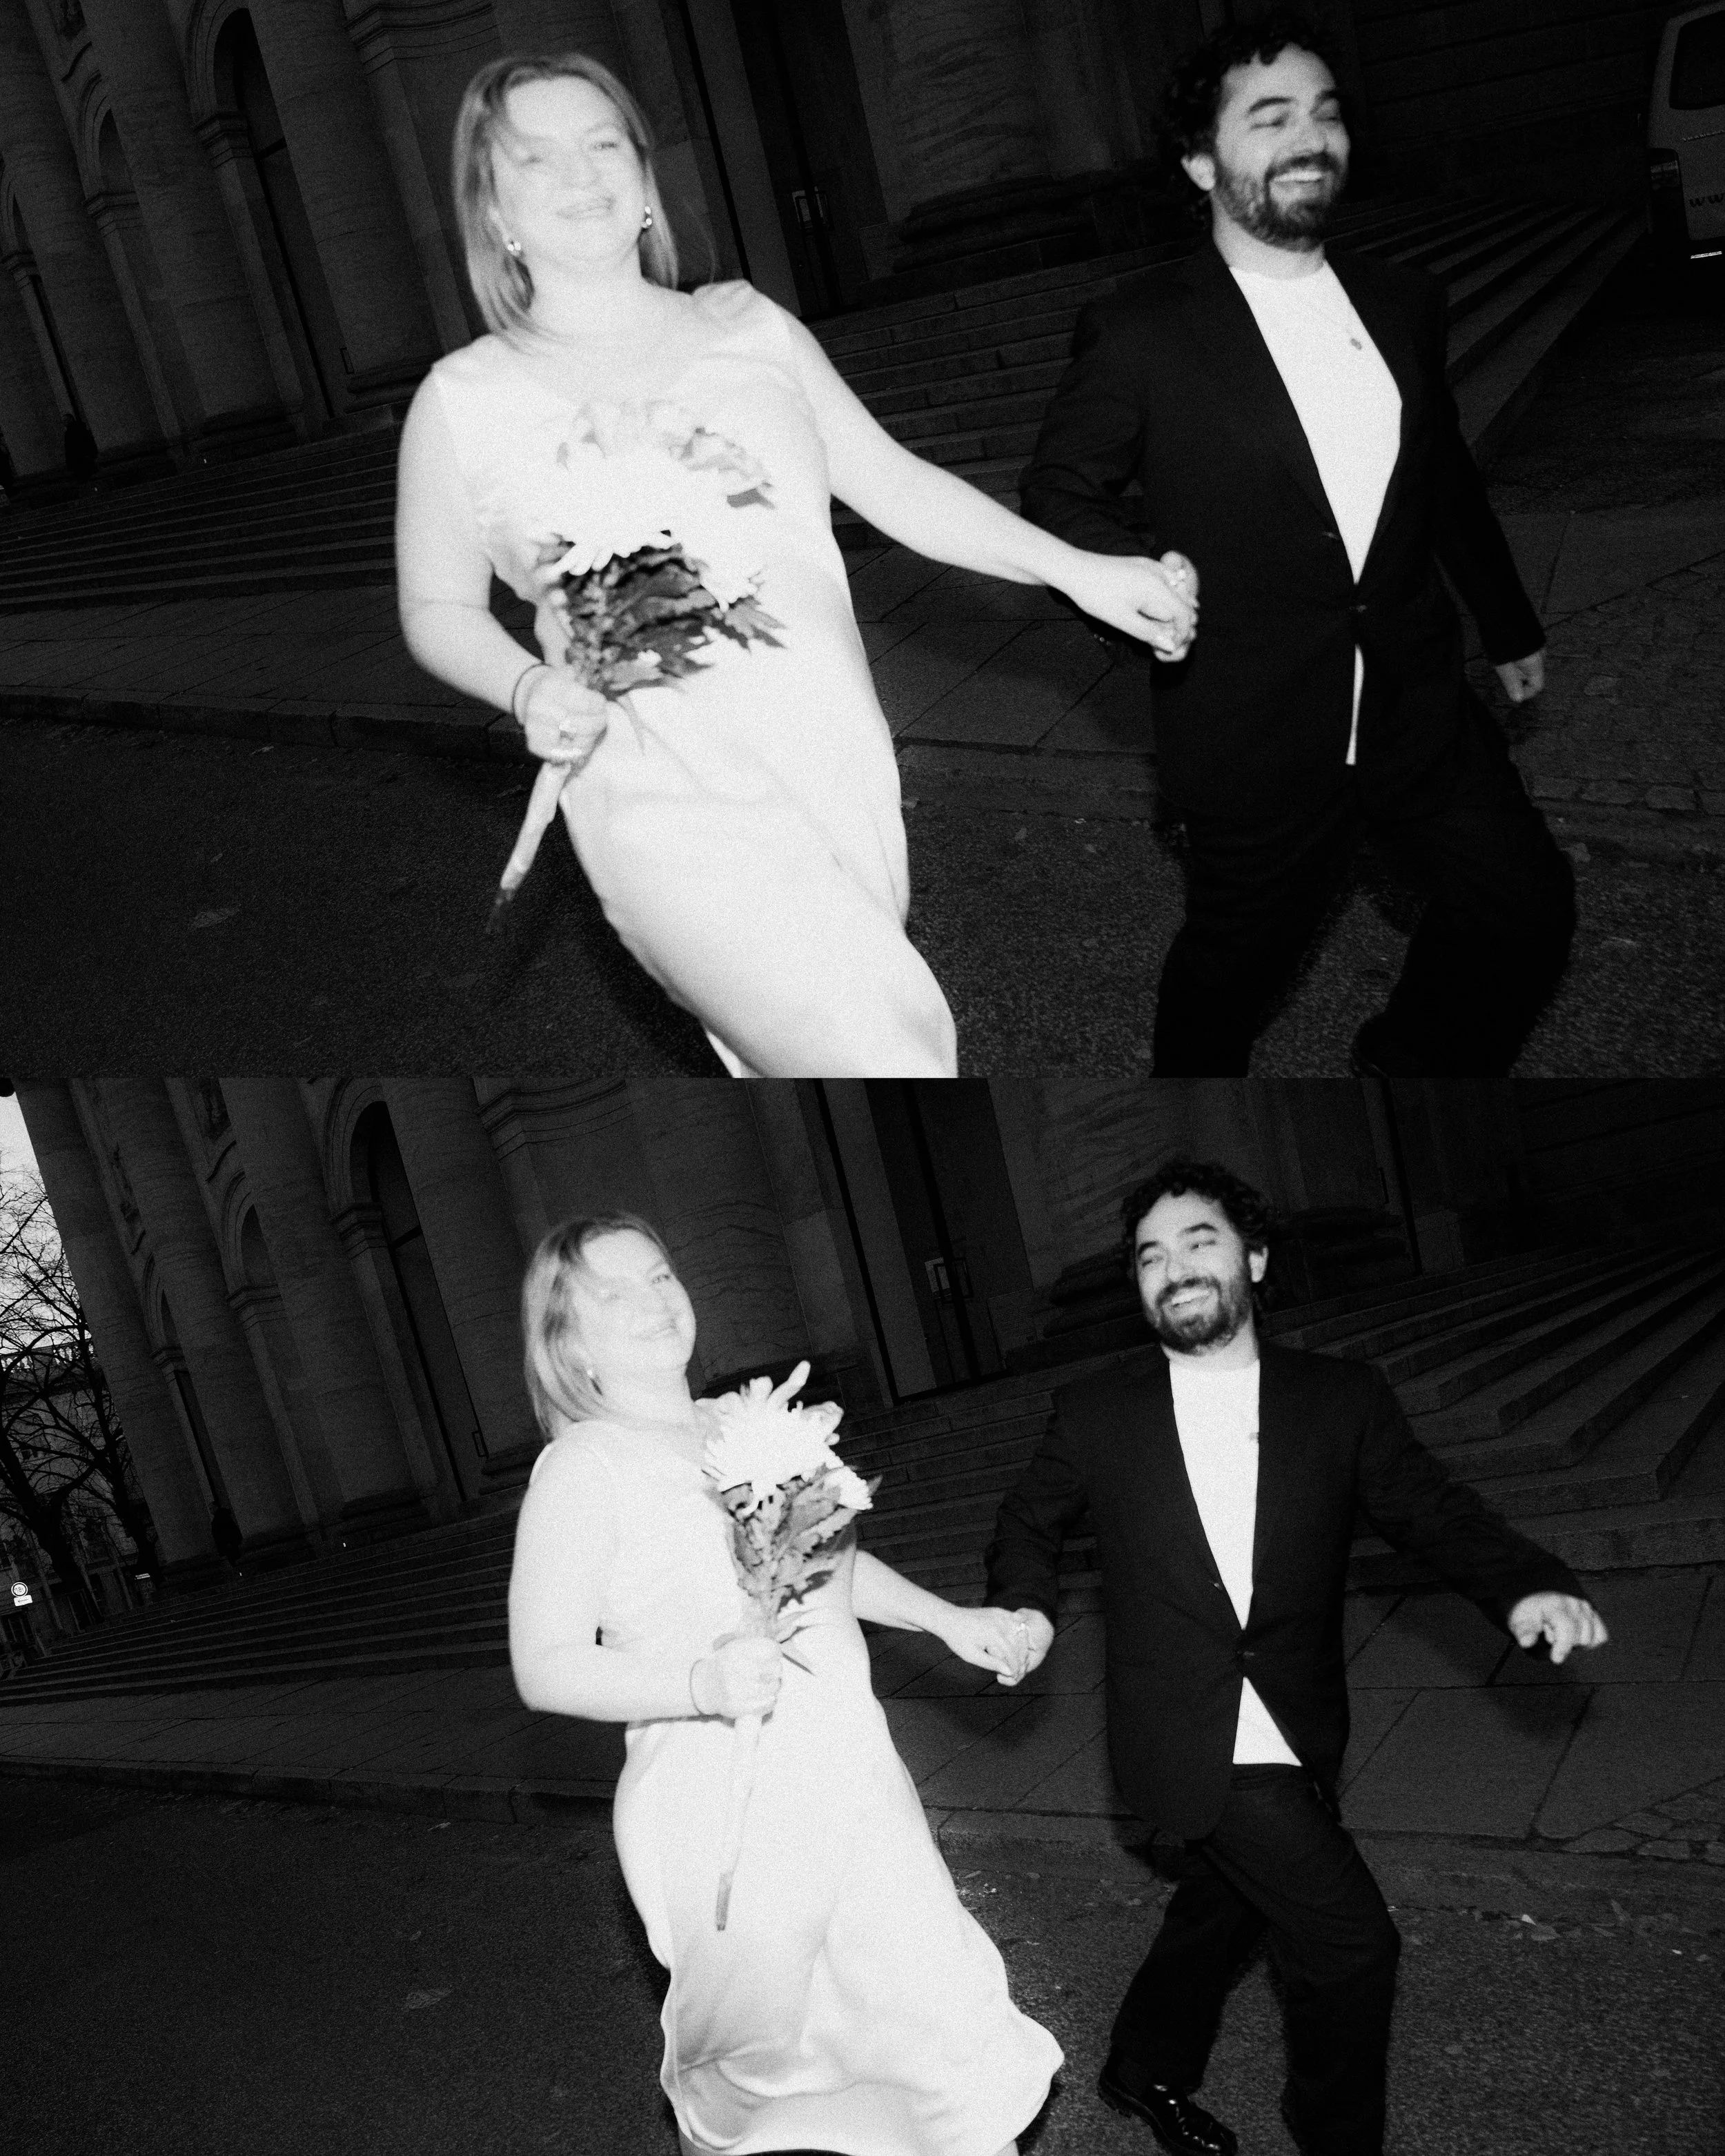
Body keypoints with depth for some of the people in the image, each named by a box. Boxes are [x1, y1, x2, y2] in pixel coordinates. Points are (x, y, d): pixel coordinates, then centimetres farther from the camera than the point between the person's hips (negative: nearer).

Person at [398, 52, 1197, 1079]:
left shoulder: (751, 324, 11)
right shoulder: (463, 400, 3)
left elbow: (893, 481, 11)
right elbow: (440, 609, 10)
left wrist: (1074, 569, 1)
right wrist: (528, 689, -11)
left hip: (846, 768, 4)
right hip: (674, 805, -4)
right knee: (889, 1055, -16)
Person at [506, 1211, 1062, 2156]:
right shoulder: (583, 1468, -13)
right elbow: (544, 1668, -16)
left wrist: (945, 1616, 15)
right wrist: (705, 1683, -29)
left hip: (852, 1777, 5)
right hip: (727, 1813, -5)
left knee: (948, 2018, 4)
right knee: (747, 2053, 17)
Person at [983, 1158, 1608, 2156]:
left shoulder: (1344, 1400, -3)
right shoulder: (1095, 1413, -5)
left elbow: (1432, 1506, -5)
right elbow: (1030, 1522, 10)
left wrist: (1528, 1585, -23)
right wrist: (1028, 1603, -10)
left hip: (1297, 1738, 4)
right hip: (1197, 1748, -4)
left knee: (1231, 1897, 24)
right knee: (1350, 1941, -6)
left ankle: (1146, 2070, 51)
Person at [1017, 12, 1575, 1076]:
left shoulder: (1404, 301, 4)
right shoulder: (1141, 333, -12)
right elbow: (1059, 494, -1)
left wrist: (1510, 624, 26)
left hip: (1418, 702, 5)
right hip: (1259, 737, -5)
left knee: (1528, 902, 10)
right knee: (1237, 959, 11)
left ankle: (1415, 1059, 37)